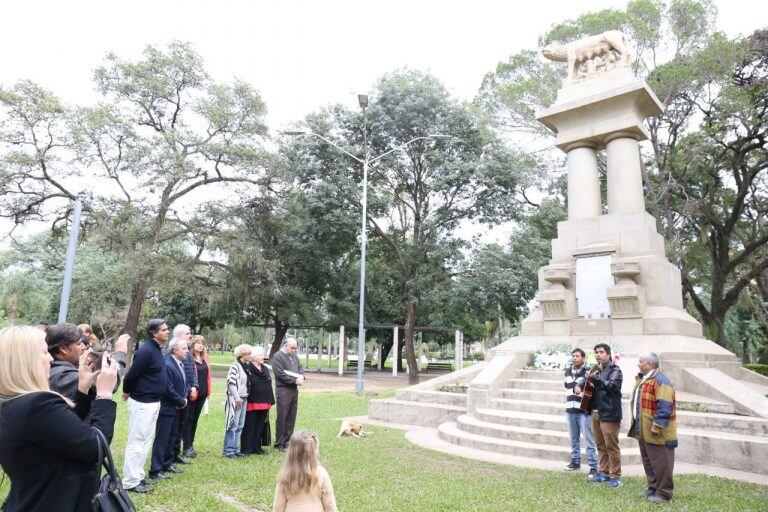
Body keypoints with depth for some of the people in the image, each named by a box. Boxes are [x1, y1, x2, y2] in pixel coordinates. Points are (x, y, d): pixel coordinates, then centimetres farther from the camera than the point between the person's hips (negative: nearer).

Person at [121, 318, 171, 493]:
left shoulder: (157, 349, 9)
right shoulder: (146, 350, -21)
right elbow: (131, 375, -19)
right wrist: (127, 393, -2)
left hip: (153, 402, 10)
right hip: (142, 403, -9)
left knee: (146, 441, 18)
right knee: (137, 442, 0)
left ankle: (137, 475, 29)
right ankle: (130, 482, 9)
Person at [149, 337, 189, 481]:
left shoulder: (180, 363, 6)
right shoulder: (167, 365, -24)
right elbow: (169, 390, -24)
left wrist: (183, 400, -1)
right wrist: (182, 402, -12)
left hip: (176, 407, 9)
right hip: (167, 408, -9)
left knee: (172, 437, 19)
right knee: (161, 439, -1)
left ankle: (167, 464, 32)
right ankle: (155, 471, 8)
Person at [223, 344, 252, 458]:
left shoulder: (245, 366, 11)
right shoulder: (235, 366, -14)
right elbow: (231, 382, -19)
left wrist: (243, 398, 13)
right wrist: (237, 398, -18)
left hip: (244, 398, 8)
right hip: (236, 399, -8)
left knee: (240, 426, 12)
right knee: (233, 425, -3)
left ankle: (235, 448, 21)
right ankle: (229, 450, 7)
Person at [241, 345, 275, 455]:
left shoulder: (266, 369, 13)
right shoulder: (248, 369, -10)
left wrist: (270, 401, 15)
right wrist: (245, 401, -17)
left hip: (264, 404, 7)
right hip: (251, 404, -7)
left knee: (260, 427, 13)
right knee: (249, 427, 2)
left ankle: (257, 447, 25)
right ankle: (246, 449, 13)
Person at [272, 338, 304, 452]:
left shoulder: (294, 356, 14)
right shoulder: (278, 356, -9)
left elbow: (300, 368, 18)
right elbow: (280, 374, -16)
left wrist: (301, 376, -5)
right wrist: (295, 380, -16)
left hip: (294, 390, 7)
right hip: (283, 390, -7)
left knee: (291, 417, 12)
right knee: (282, 418, -2)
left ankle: (287, 441, 22)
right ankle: (279, 444, 8)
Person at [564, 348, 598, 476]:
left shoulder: (588, 372, -9)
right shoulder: (568, 371, 11)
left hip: (584, 411, -6)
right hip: (570, 410, 6)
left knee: (589, 440, -3)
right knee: (574, 439, 15)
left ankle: (593, 467, 3)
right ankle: (575, 461, 28)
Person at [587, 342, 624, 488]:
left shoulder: (614, 370, -6)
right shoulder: (596, 369, 16)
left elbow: (610, 385, -22)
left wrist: (594, 378, -26)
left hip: (609, 413, -7)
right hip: (595, 412, 7)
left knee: (611, 446, -2)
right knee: (600, 445, 14)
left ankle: (615, 476, 7)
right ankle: (603, 472, 25)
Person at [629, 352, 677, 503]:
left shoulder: (660, 380, -17)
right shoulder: (641, 379, 14)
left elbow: (665, 406, -24)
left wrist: (657, 425, -24)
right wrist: (636, 424, 20)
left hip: (655, 433, -10)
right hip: (642, 430, 10)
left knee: (660, 463, 0)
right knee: (648, 461, 18)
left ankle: (664, 493, 11)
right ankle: (653, 488, 30)